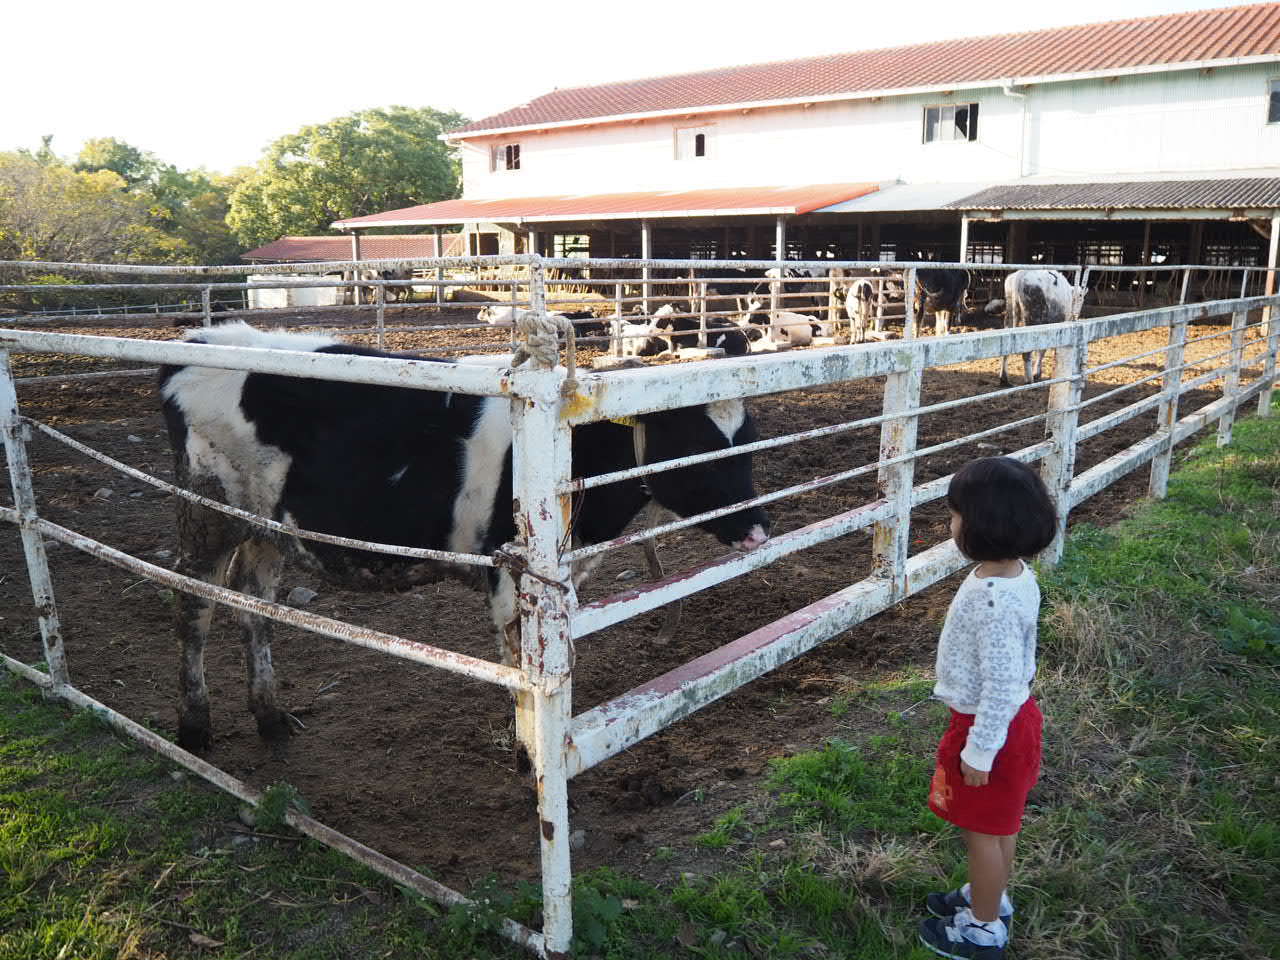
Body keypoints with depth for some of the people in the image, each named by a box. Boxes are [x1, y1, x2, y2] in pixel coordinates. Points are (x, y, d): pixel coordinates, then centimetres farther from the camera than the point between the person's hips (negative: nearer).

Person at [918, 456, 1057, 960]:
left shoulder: (994, 602, -34)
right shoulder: (1015, 575, -3)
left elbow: (1000, 684, -29)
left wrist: (979, 752, -19)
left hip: (989, 725, -9)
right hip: (1012, 715, 9)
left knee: (983, 828, 11)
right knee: (997, 823, 26)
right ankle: (990, 898, 46)